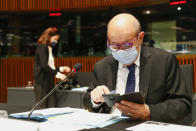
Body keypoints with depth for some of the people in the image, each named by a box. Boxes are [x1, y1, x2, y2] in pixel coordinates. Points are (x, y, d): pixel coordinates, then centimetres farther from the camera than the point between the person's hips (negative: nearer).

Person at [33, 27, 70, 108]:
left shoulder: (49, 48, 18)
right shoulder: (42, 47, -8)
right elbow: (44, 65, -19)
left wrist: (61, 69, 15)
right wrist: (57, 74, -22)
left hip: (48, 82, 9)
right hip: (42, 82, -9)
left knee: (51, 107, 2)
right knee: (43, 107, -8)